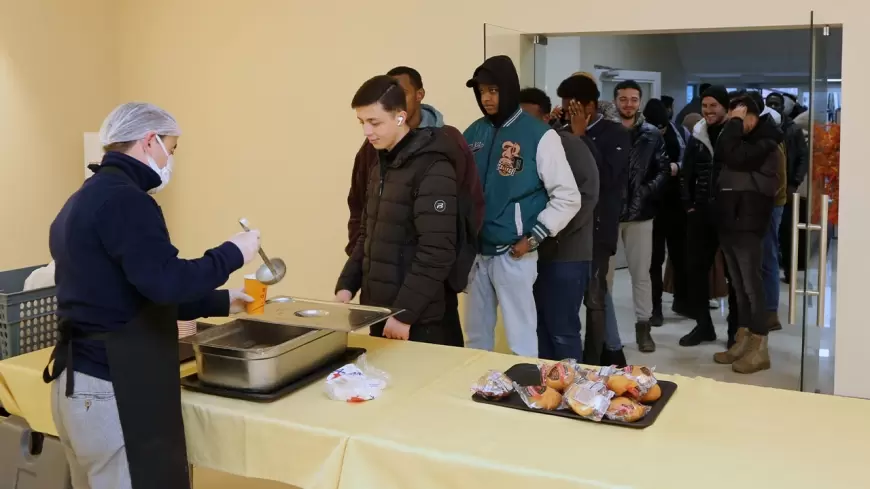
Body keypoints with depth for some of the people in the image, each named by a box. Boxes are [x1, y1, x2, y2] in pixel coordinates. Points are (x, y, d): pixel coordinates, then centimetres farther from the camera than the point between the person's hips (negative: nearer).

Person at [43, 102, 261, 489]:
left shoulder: (81, 201, 16)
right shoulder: (125, 198, -15)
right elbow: (165, 282, -26)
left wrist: (222, 302, 21)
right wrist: (232, 254, -10)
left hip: (76, 385, 10)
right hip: (113, 390, -10)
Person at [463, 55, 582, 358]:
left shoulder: (539, 136, -8)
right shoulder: (474, 133, 7)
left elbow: (568, 198, -8)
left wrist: (533, 239, -11)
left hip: (513, 254, -5)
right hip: (475, 253, 5)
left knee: (521, 340, 2)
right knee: (476, 335, 16)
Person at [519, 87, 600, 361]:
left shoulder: (568, 145, -5)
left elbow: (586, 196, -13)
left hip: (564, 254, -5)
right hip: (529, 253, 5)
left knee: (562, 331, -1)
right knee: (538, 328, 10)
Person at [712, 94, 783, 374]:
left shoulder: (765, 143, -9)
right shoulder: (740, 140, 17)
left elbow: (736, 156, -23)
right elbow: (720, 155, 7)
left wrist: (735, 124, -14)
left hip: (747, 225, -8)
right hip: (729, 223, 9)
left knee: (751, 286, -6)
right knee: (738, 286, 11)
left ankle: (759, 348, -2)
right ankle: (743, 341, 18)